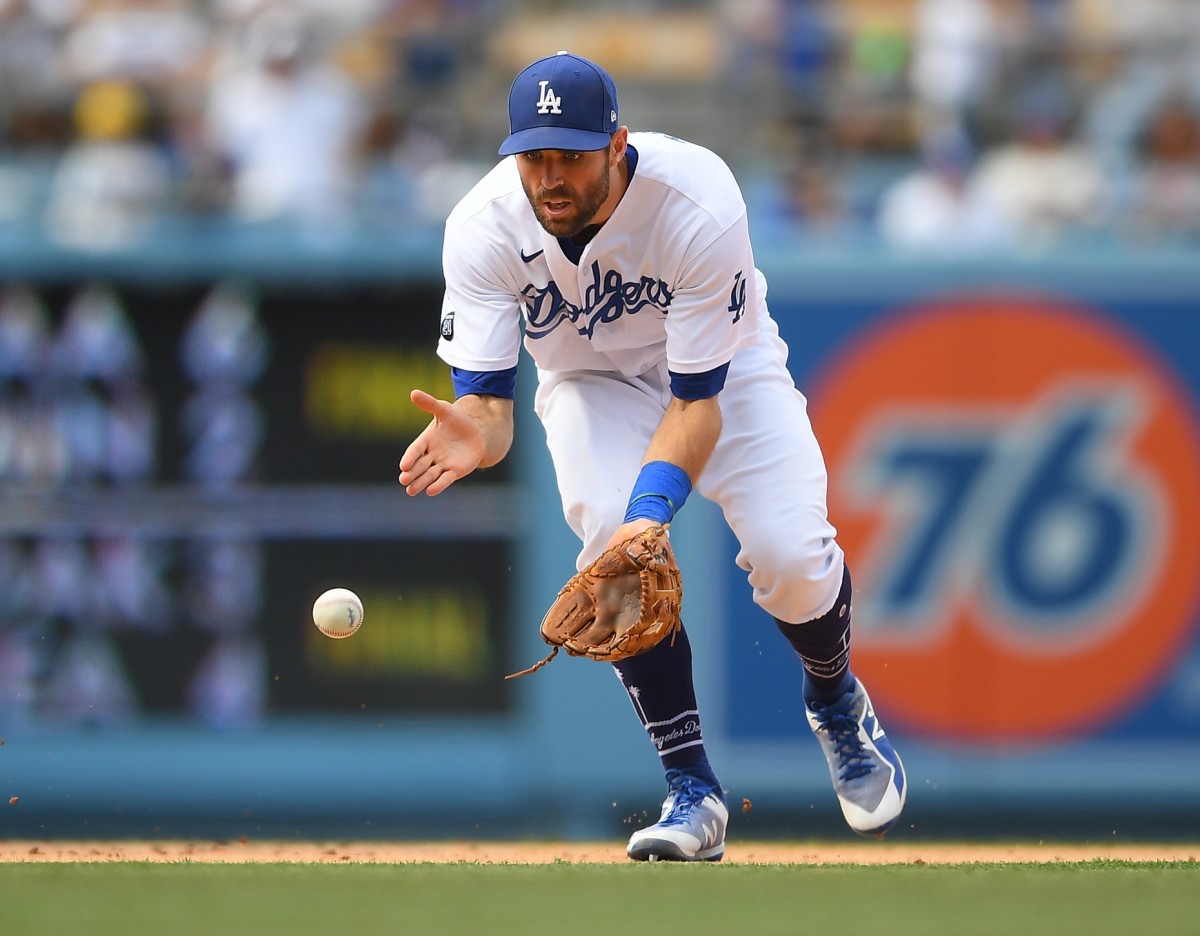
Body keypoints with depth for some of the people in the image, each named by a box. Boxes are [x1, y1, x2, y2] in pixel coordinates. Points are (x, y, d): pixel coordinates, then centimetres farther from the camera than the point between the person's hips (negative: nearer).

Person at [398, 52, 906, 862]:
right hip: (593, 379, 1)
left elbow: (698, 399, -32)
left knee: (790, 553, -22)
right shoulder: (483, 227, -28)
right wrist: (476, 435, -53)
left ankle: (836, 699, 17)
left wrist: (654, 505, -48)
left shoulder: (700, 206, -35)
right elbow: (488, 398, -28)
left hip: (724, 364, -1)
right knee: (610, 532, -28)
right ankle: (693, 791, -15)